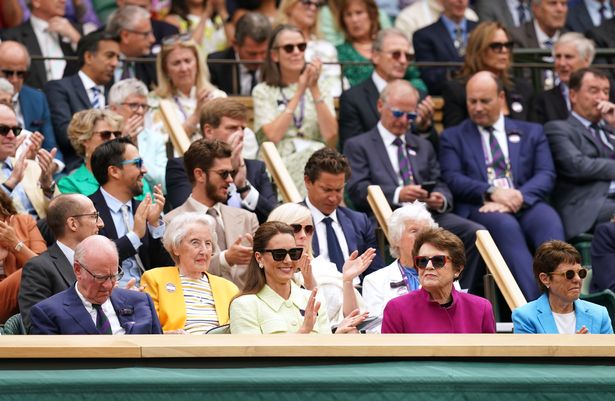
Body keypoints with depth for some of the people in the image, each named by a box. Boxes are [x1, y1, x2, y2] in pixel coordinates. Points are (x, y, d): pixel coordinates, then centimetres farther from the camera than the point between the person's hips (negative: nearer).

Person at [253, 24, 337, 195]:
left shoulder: (320, 86, 17)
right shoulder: (263, 91, 11)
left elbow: (331, 136, 2)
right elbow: (273, 135, -7)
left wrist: (314, 89, -3)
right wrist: (299, 92, -4)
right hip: (281, 161, -2)